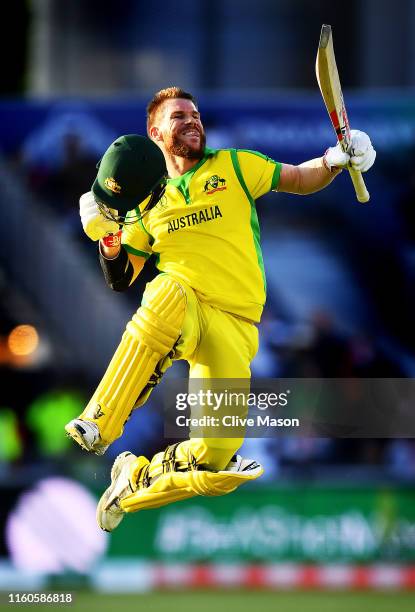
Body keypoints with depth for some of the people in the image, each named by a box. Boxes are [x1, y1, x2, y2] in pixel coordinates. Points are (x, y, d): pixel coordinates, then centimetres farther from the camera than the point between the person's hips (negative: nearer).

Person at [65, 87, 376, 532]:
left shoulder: (233, 166, 14)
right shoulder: (148, 204, 17)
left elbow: (299, 180, 10)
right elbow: (120, 279, 18)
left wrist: (333, 162, -11)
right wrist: (106, 238, -1)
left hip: (235, 328, 0)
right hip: (180, 312, 0)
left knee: (218, 460, -15)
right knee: (171, 289, -41)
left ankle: (135, 481, 16)